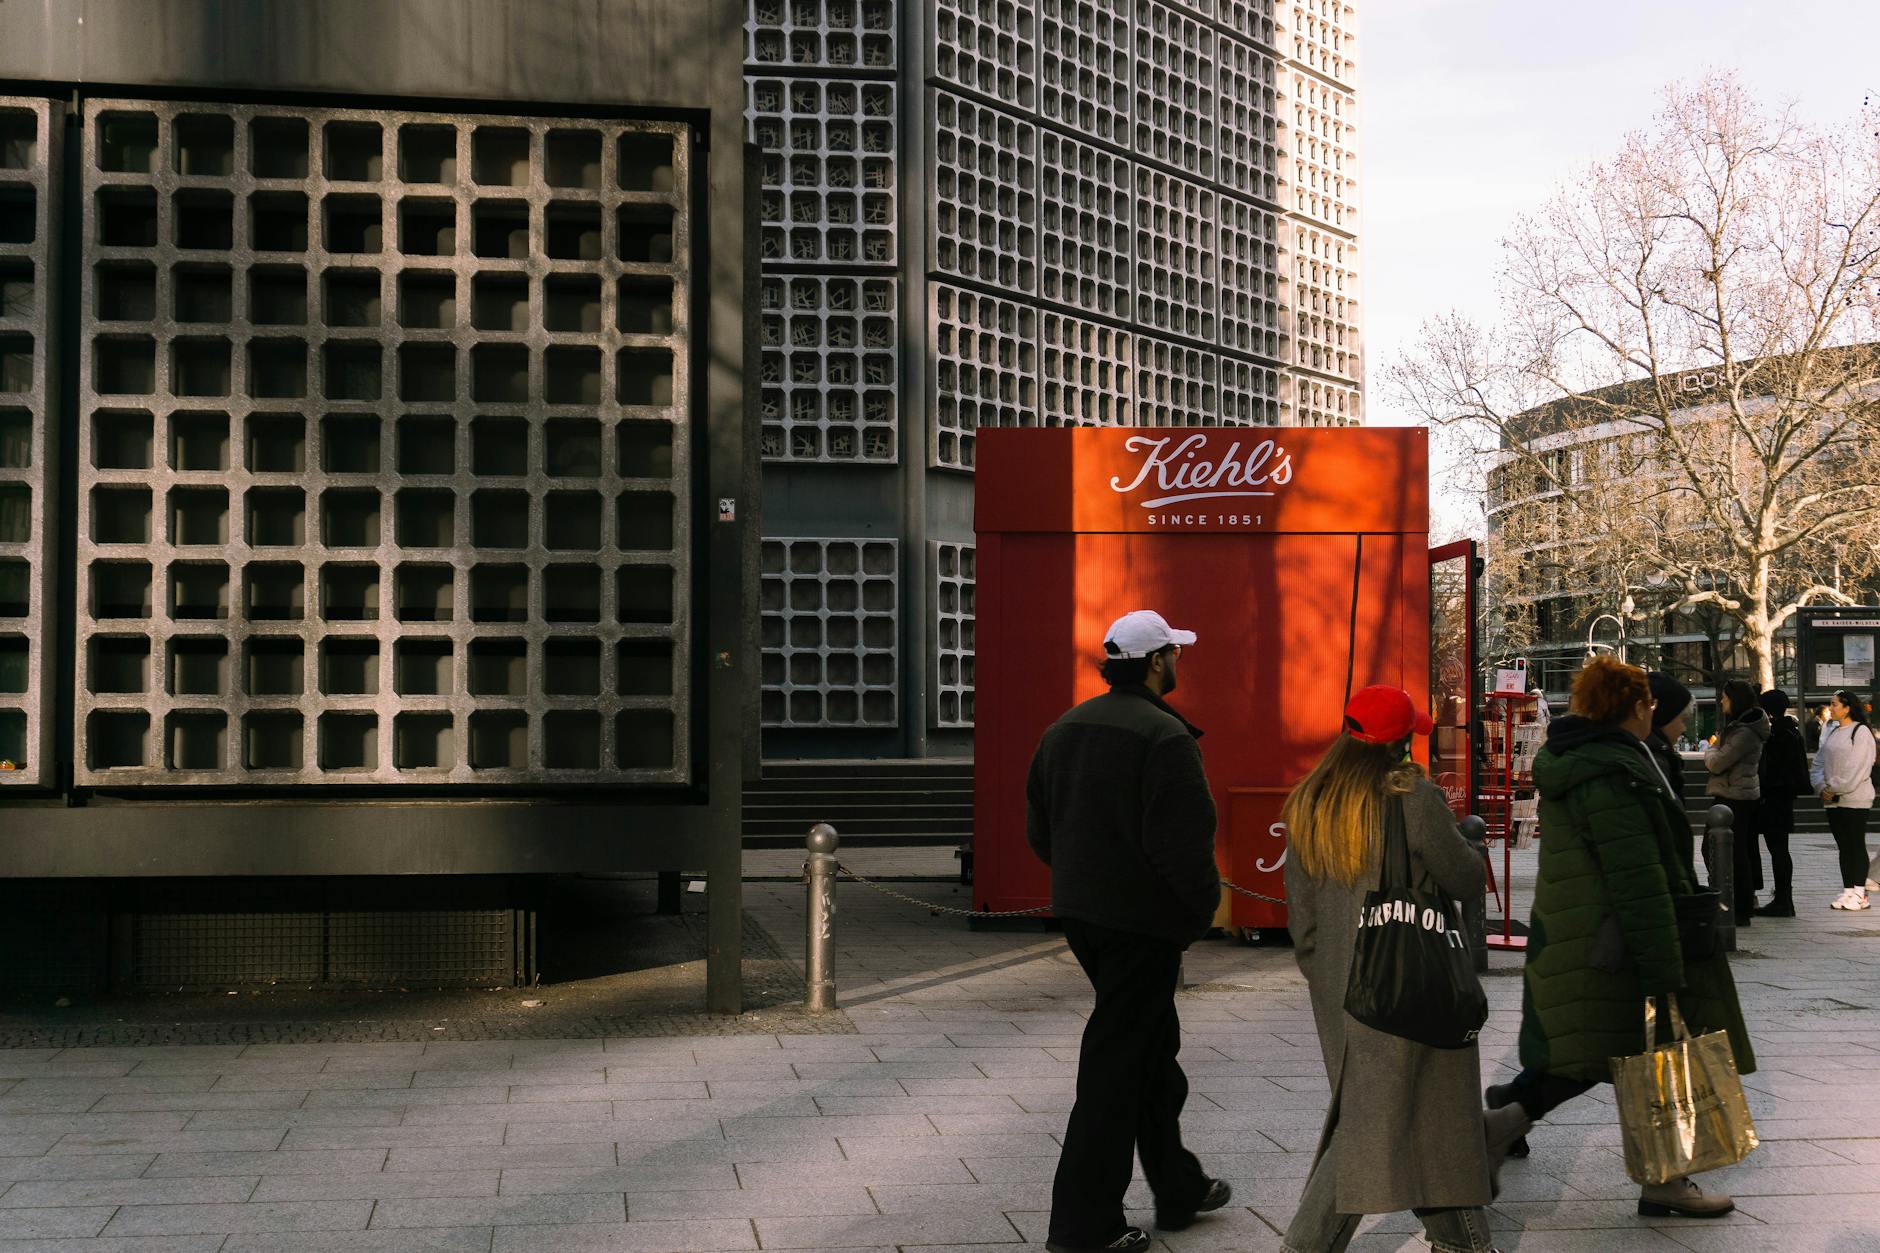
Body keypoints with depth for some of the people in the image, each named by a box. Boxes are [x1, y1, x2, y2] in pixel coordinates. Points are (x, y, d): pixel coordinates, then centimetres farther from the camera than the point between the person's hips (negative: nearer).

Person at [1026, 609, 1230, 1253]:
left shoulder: (1066, 728, 9)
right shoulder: (1163, 736, -18)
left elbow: (1039, 829, 14)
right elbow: (1183, 844, -23)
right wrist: (1204, 906, -8)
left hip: (1081, 911, 9)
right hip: (1143, 921, -9)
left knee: (1154, 1049, 21)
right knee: (1116, 1063, -2)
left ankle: (1179, 1187, 34)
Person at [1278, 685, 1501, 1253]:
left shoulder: (1307, 805, 4)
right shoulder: (1413, 798, -16)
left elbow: (1301, 911, 8)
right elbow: (1466, 879, -7)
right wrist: (1461, 840, 13)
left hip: (1338, 987, 7)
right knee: (1372, 1120, 1)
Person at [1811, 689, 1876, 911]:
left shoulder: (1861, 732, -9)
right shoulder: (1831, 732, 14)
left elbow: (1858, 768, -15)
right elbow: (1819, 762, 12)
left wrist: (1836, 788, -14)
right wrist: (1822, 787, -4)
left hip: (1855, 799, -7)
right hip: (1832, 800, 7)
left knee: (1857, 845, -3)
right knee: (1843, 846, 9)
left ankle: (1860, 894, 0)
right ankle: (1847, 891, 14)